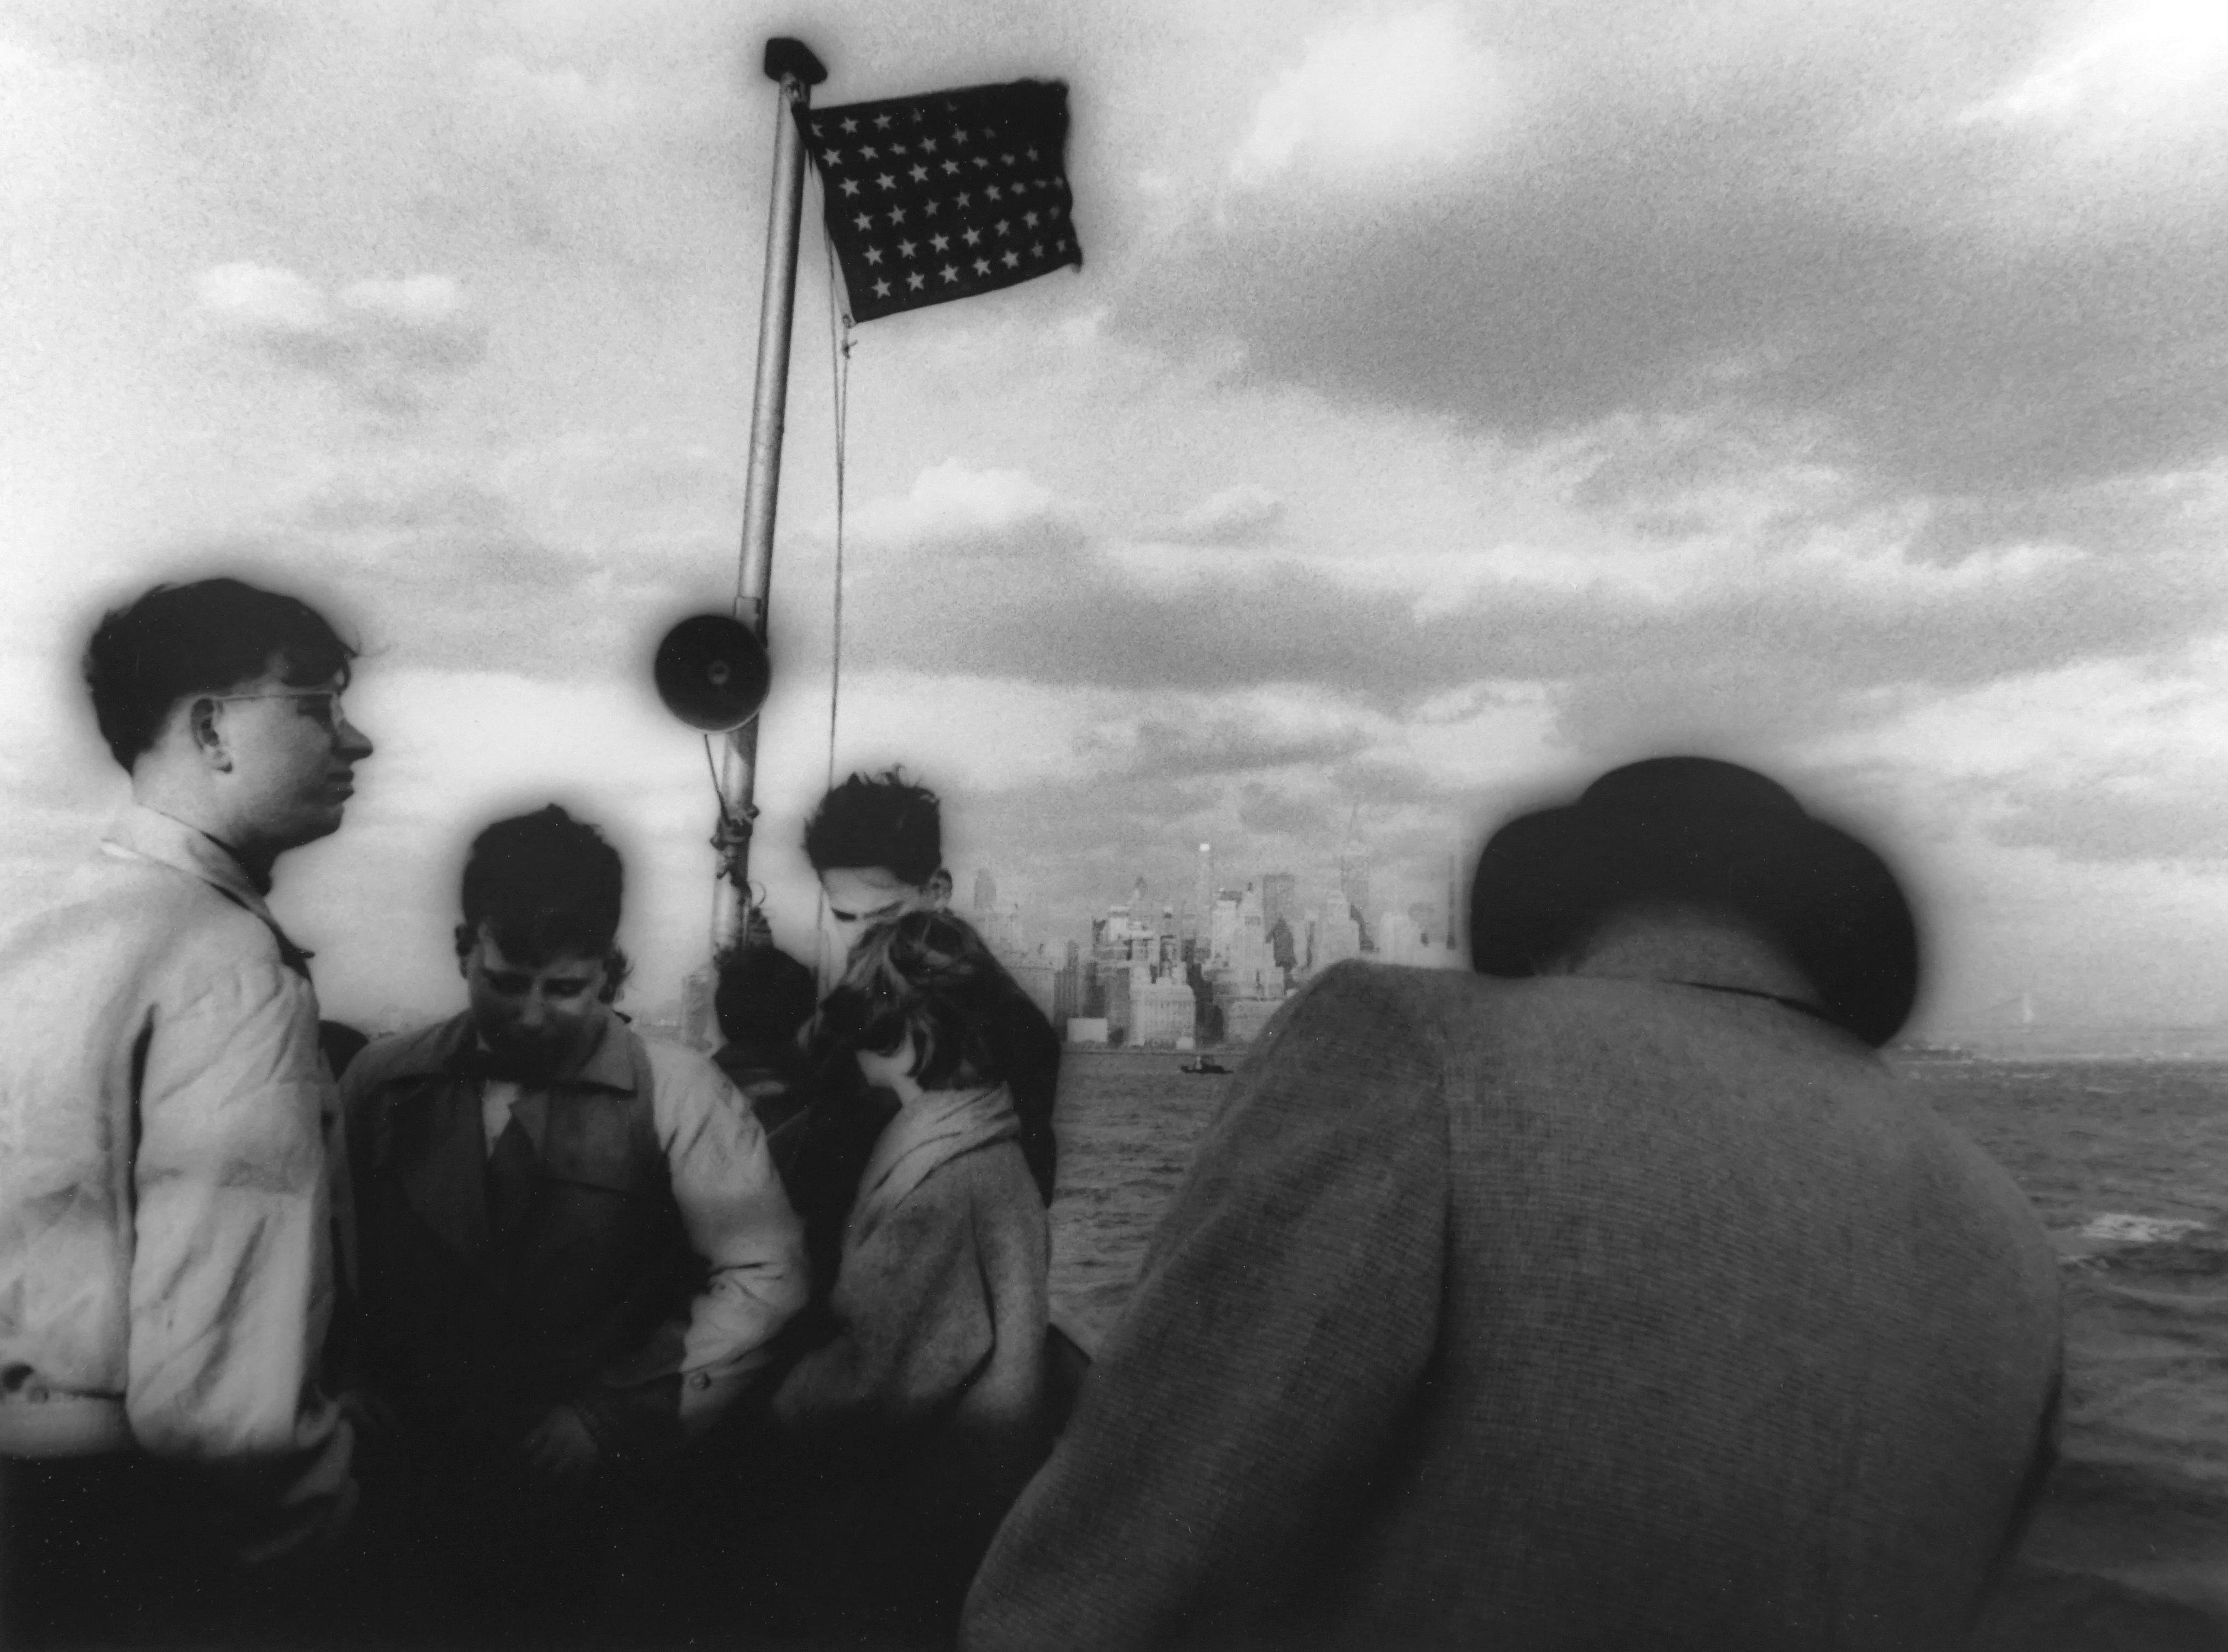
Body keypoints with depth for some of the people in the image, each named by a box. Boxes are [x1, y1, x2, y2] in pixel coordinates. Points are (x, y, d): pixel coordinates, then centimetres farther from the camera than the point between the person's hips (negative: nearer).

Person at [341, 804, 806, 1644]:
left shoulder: (675, 1092, -7)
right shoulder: (383, 1082, 2)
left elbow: (763, 1274, -8)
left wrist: (622, 1423, -11)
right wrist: (359, 1406, -7)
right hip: (407, 1495, 2)